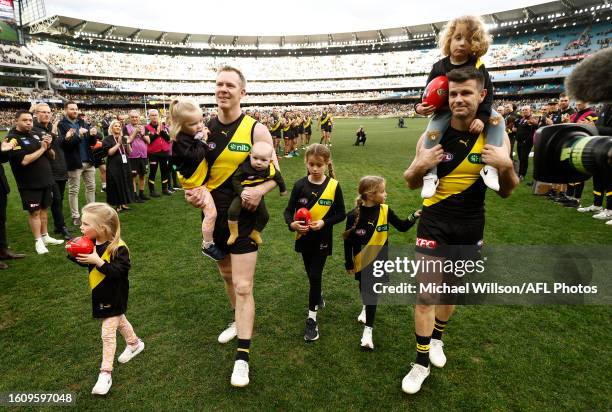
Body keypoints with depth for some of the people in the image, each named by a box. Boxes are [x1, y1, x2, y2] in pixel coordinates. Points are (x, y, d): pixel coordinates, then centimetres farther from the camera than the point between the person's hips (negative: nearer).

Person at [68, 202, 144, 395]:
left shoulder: (118, 248, -27)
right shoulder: (91, 243, -6)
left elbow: (120, 272, -32)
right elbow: (85, 262, 9)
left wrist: (98, 261, -39)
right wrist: (74, 253, -11)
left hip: (114, 297, -8)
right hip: (100, 295, 8)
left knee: (108, 333, -1)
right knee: (119, 320, 27)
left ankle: (105, 373, 12)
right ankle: (135, 343, 51)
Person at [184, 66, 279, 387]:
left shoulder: (256, 129, -10)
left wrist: (258, 190, -28)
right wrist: (192, 191, -12)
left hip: (243, 216, -5)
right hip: (214, 215, 5)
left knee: (243, 286, -5)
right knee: (227, 274, 21)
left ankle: (242, 357, 7)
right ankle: (239, 321, 46)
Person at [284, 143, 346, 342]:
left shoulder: (334, 186, -11)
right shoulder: (300, 185, -8)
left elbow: (341, 213, -6)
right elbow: (289, 210, -6)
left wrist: (324, 222, -21)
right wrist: (292, 224, -27)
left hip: (322, 239, -2)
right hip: (304, 237, 3)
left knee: (315, 275, -3)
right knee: (311, 274, 19)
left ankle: (312, 319, 9)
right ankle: (318, 297, 49)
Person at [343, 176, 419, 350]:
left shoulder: (385, 211, -11)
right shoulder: (354, 215, -17)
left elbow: (402, 227, 0)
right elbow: (348, 241, -9)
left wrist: (413, 217, -19)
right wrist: (349, 264, -4)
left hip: (378, 259, 0)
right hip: (361, 261, 0)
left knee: (372, 291, -3)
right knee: (364, 287, 22)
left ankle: (368, 330, 4)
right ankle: (366, 308, 53)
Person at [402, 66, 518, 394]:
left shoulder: (495, 136, -7)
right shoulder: (433, 134, -9)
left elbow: (505, 192, -2)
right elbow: (411, 183, -1)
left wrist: (506, 166, -23)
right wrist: (421, 165, -23)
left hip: (470, 225, 2)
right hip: (434, 222, -1)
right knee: (426, 292, -3)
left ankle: (436, 338, 44)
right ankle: (421, 363, 15)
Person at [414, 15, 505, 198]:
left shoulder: (478, 67, -9)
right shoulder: (439, 67, -8)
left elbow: (487, 94, -9)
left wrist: (482, 117, -25)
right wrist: (420, 106, -22)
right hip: (446, 111, -1)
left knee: (497, 120, -21)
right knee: (432, 131, -29)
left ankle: (490, 167, -20)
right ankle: (430, 174, -19)